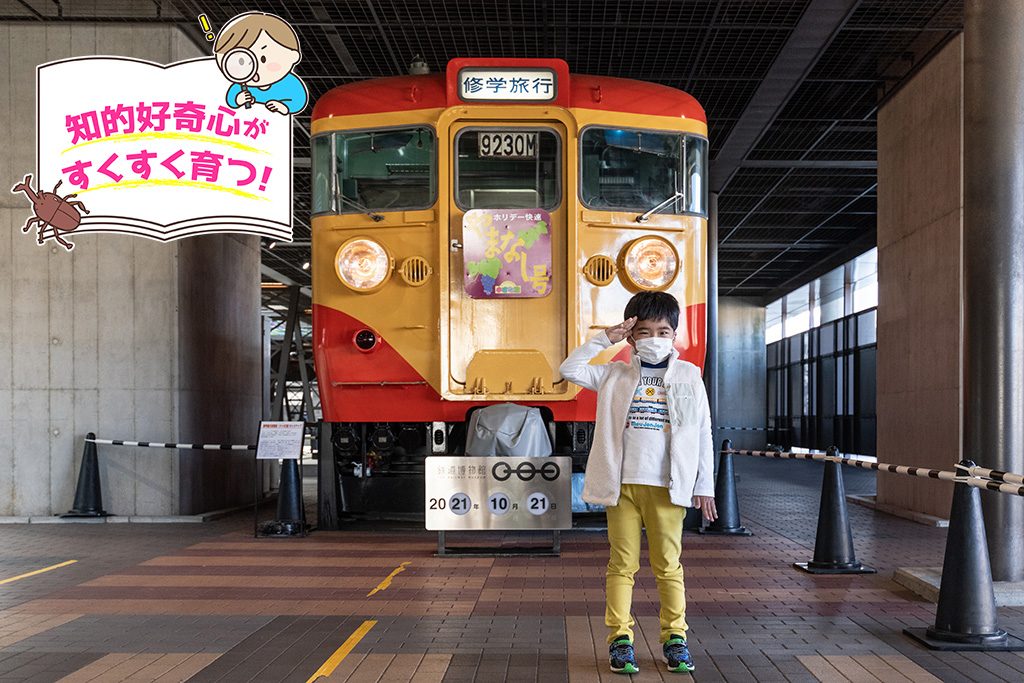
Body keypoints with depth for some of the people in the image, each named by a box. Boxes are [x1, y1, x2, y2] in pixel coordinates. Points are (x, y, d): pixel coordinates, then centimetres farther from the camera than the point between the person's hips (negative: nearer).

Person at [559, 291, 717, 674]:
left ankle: (675, 637, 14)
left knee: (668, 565, 5)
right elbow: (569, 370, -1)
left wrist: (704, 485, 4)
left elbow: (703, 434, 7)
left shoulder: (688, 376, 7)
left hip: (667, 487, 0)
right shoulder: (615, 375, 8)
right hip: (622, 485, 1)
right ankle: (620, 638, 8)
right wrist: (604, 339, -3)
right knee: (622, 564, 3)